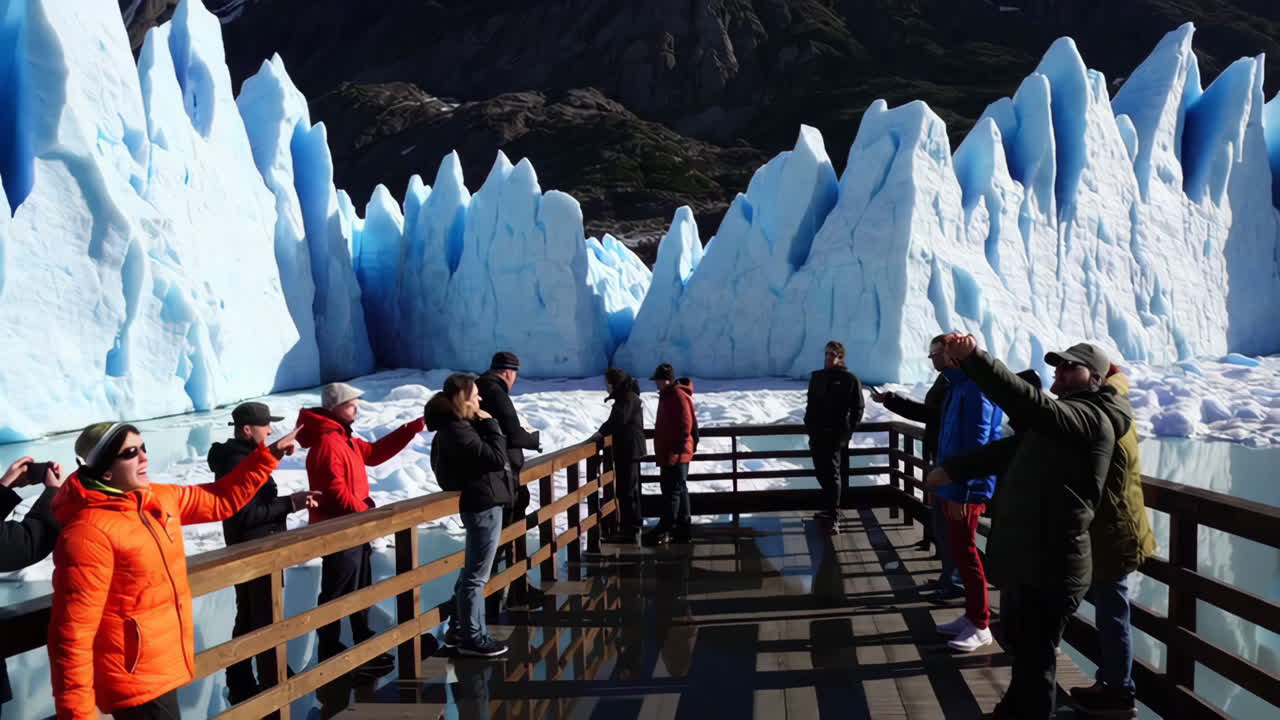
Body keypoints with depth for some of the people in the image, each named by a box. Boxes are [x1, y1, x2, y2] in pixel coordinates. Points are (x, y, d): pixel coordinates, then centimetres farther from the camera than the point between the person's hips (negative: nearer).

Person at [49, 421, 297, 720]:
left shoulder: (159, 498, 1)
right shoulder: (90, 532, -24)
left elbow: (221, 500, 15)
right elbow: (72, 635, -23)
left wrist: (269, 454, 7)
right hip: (136, 682, -8)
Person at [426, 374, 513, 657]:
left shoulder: (454, 427, 11)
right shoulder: (457, 431, -20)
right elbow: (496, 459, -22)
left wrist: (485, 427, 2)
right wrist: (491, 425, -14)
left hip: (480, 504, 11)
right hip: (483, 505, -11)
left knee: (472, 572, 19)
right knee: (477, 575, -2)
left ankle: (459, 629, 29)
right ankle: (473, 638, 7)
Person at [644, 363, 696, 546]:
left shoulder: (680, 397, -16)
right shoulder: (667, 395, 16)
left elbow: (685, 427, -21)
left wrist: (675, 451, -21)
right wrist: (663, 452, 21)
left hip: (676, 455, -10)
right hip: (667, 454, 10)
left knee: (673, 491, -5)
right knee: (679, 490, 13)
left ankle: (665, 529, -2)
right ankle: (684, 529, 19)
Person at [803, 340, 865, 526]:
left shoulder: (850, 379, -4)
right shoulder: (817, 377, 12)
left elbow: (857, 408, -3)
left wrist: (847, 432, -10)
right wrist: (809, 426, 8)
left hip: (836, 435, -6)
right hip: (817, 434, 6)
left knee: (832, 473, -4)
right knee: (821, 472, 12)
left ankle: (833, 514, 0)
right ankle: (828, 507, 27)